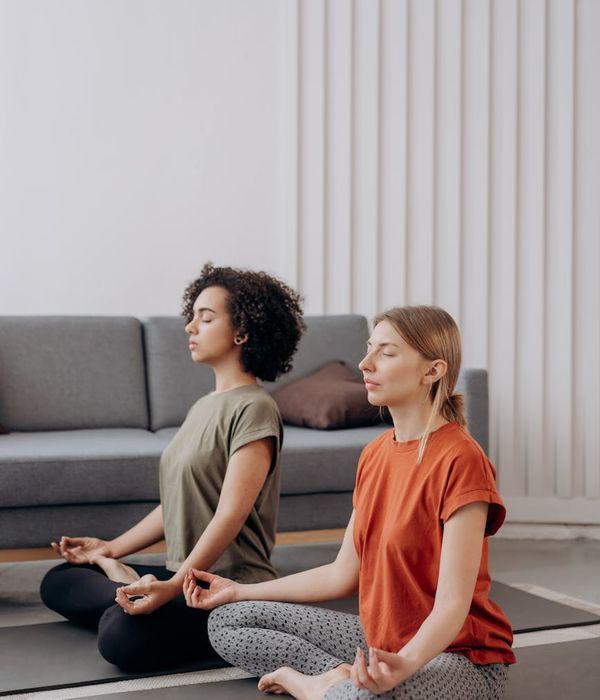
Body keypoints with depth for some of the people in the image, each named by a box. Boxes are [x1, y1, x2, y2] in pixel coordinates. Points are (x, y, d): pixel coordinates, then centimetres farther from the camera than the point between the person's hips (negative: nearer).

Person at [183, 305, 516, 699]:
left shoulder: (459, 459, -19)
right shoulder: (376, 453, 6)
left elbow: (453, 604, -23)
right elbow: (343, 575, 10)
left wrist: (405, 664, -42)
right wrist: (239, 591, 14)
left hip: (459, 655, -8)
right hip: (381, 640, 8)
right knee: (227, 622, 5)